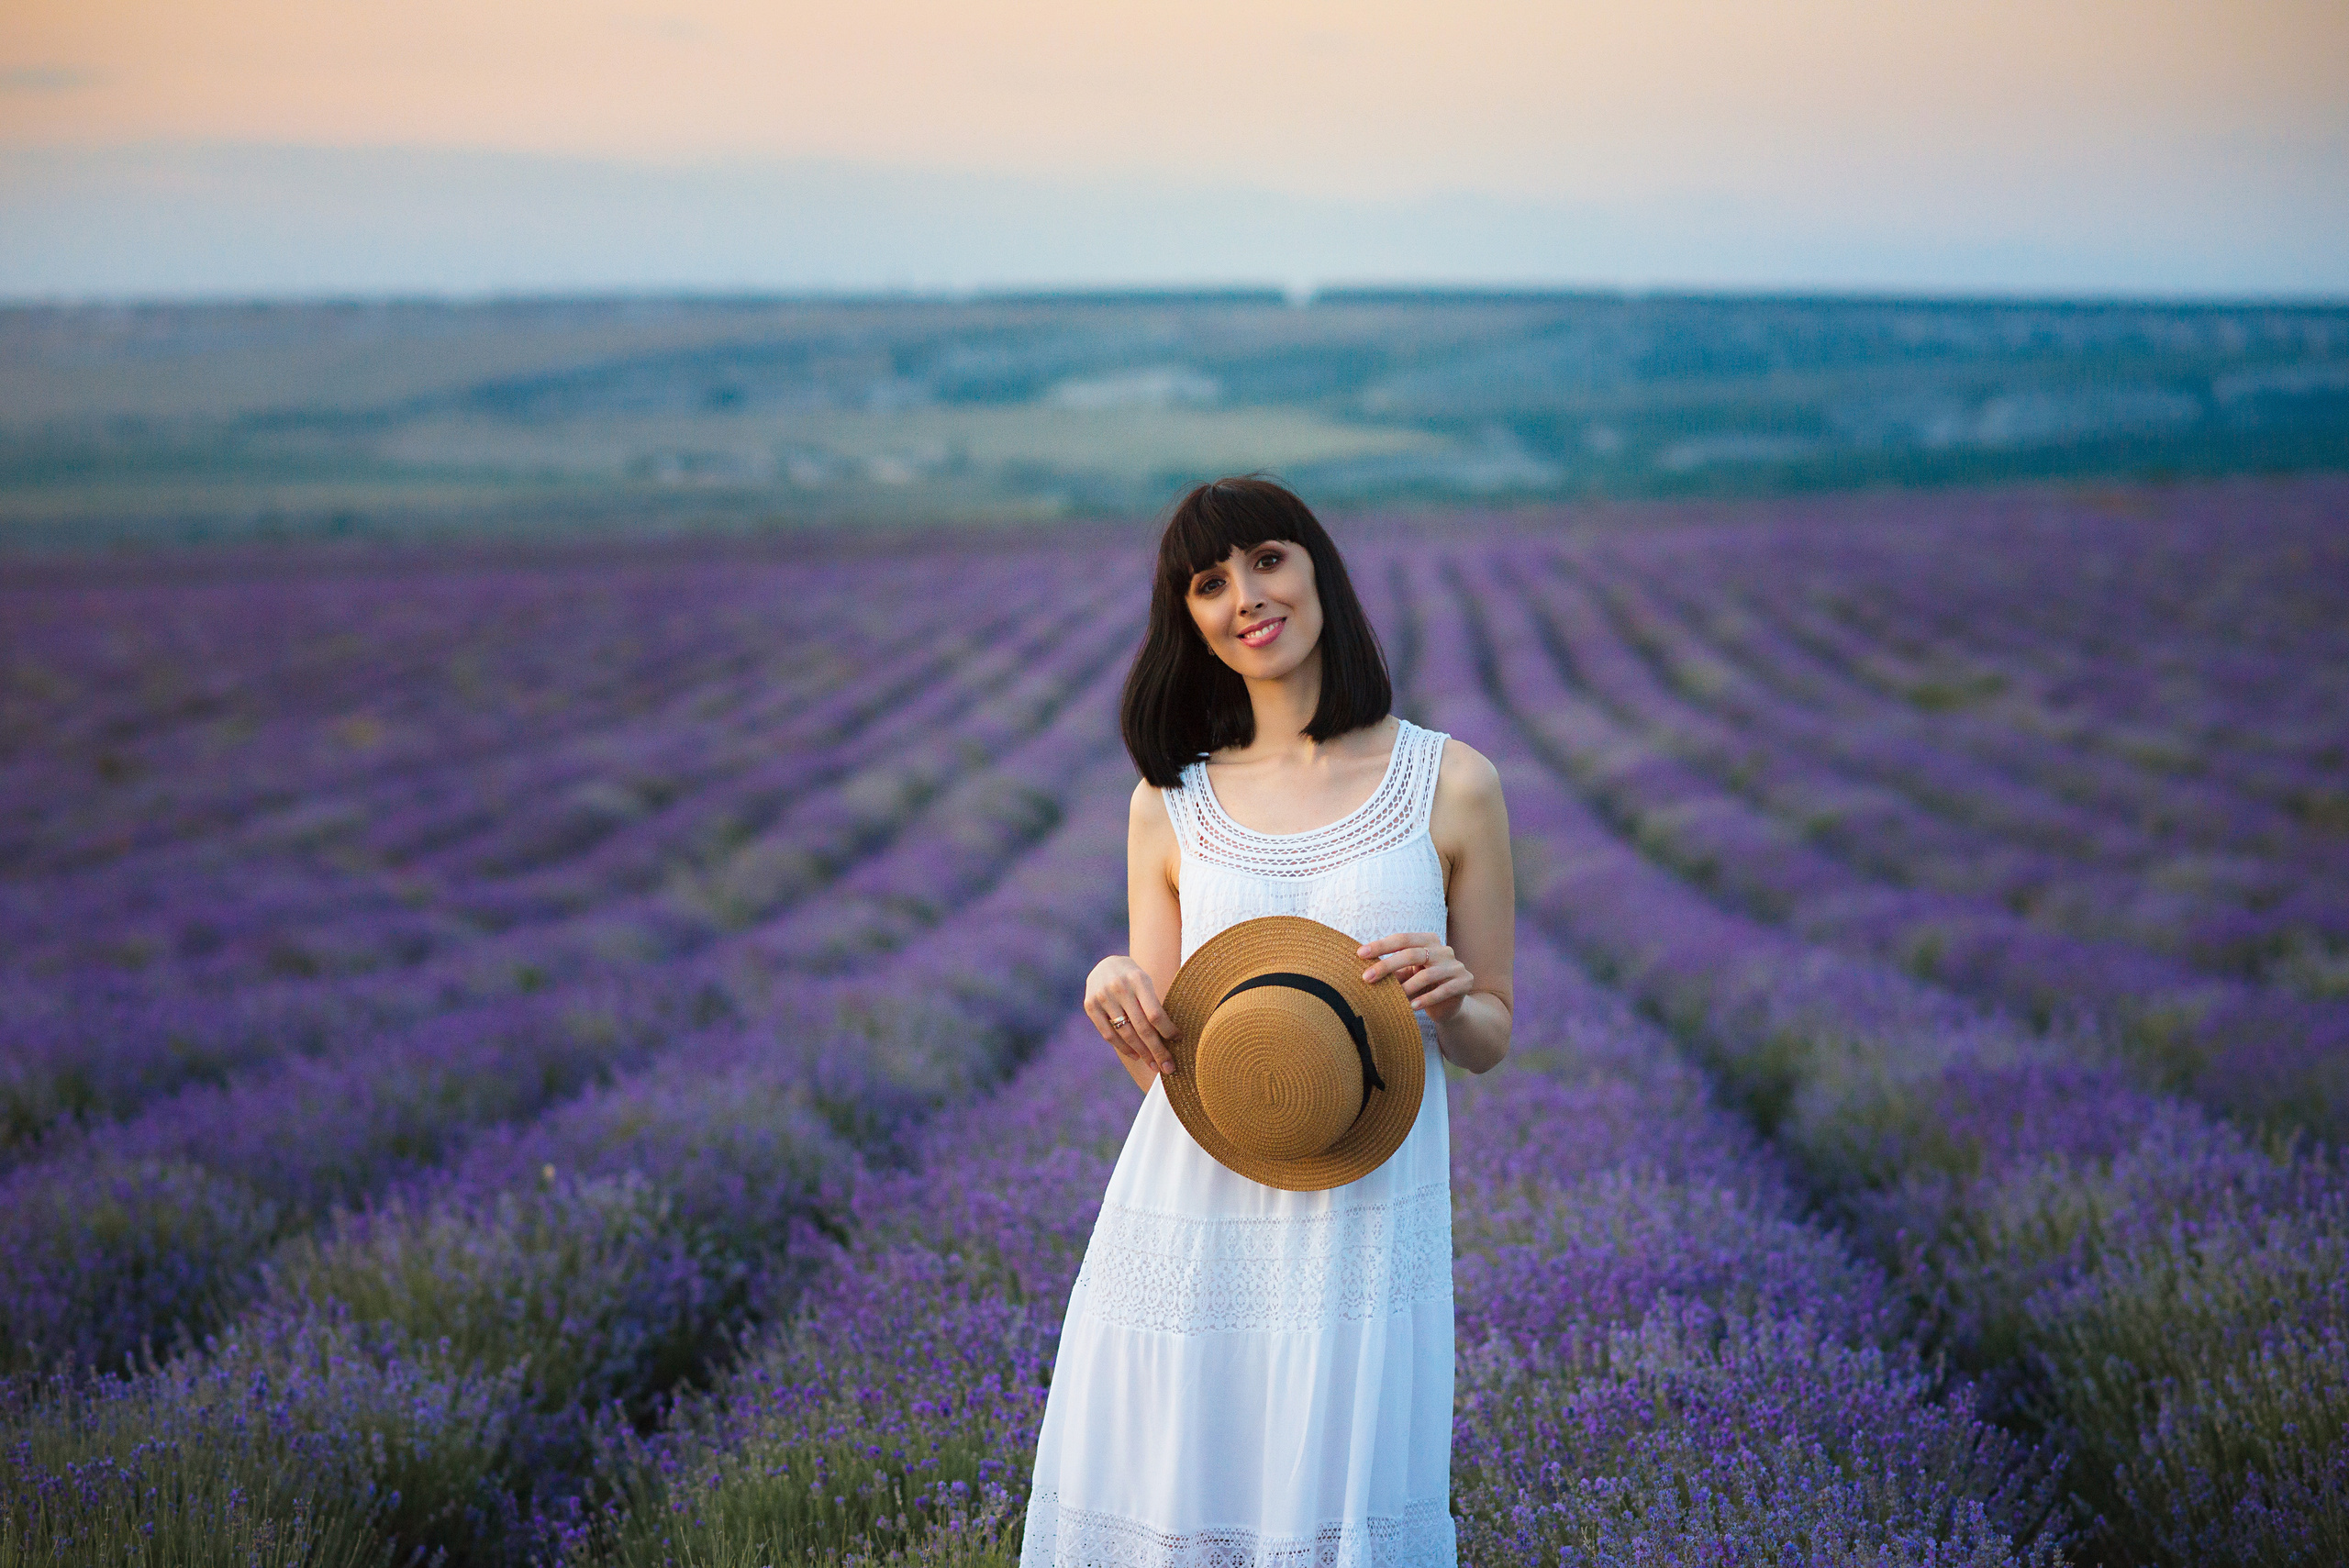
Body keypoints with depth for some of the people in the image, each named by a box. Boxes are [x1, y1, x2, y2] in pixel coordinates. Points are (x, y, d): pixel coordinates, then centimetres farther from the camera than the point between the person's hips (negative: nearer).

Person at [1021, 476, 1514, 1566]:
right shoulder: (1171, 806, 6)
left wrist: (1448, 999, -13)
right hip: (1189, 1238, 1)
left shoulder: (1449, 784, 3)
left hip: (1361, 1236, -1)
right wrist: (1116, 992, -13)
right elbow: (1162, 1069, 9)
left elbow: (1488, 1041, 9)